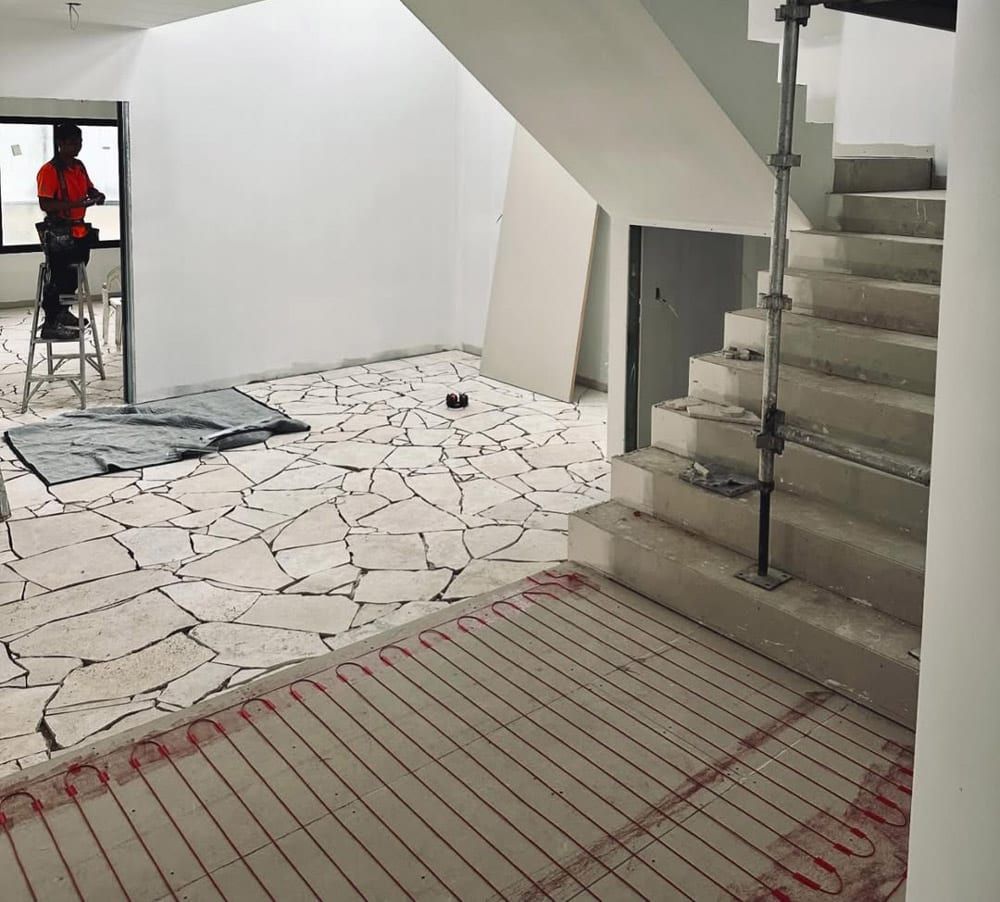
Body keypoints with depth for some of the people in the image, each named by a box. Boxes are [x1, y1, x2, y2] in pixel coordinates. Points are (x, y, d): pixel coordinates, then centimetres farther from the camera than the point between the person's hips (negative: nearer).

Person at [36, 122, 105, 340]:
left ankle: (62, 312, 38)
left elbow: (89, 188, 24)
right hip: (57, 232, -8)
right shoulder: (49, 170, -16)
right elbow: (44, 204, -22)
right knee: (58, 277, -6)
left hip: (78, 230, 9)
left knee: (74, 274, 20)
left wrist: (96, 195, 0)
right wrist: (76, 203, -30)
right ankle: (50, 324, 0)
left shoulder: (79, 166, 8)